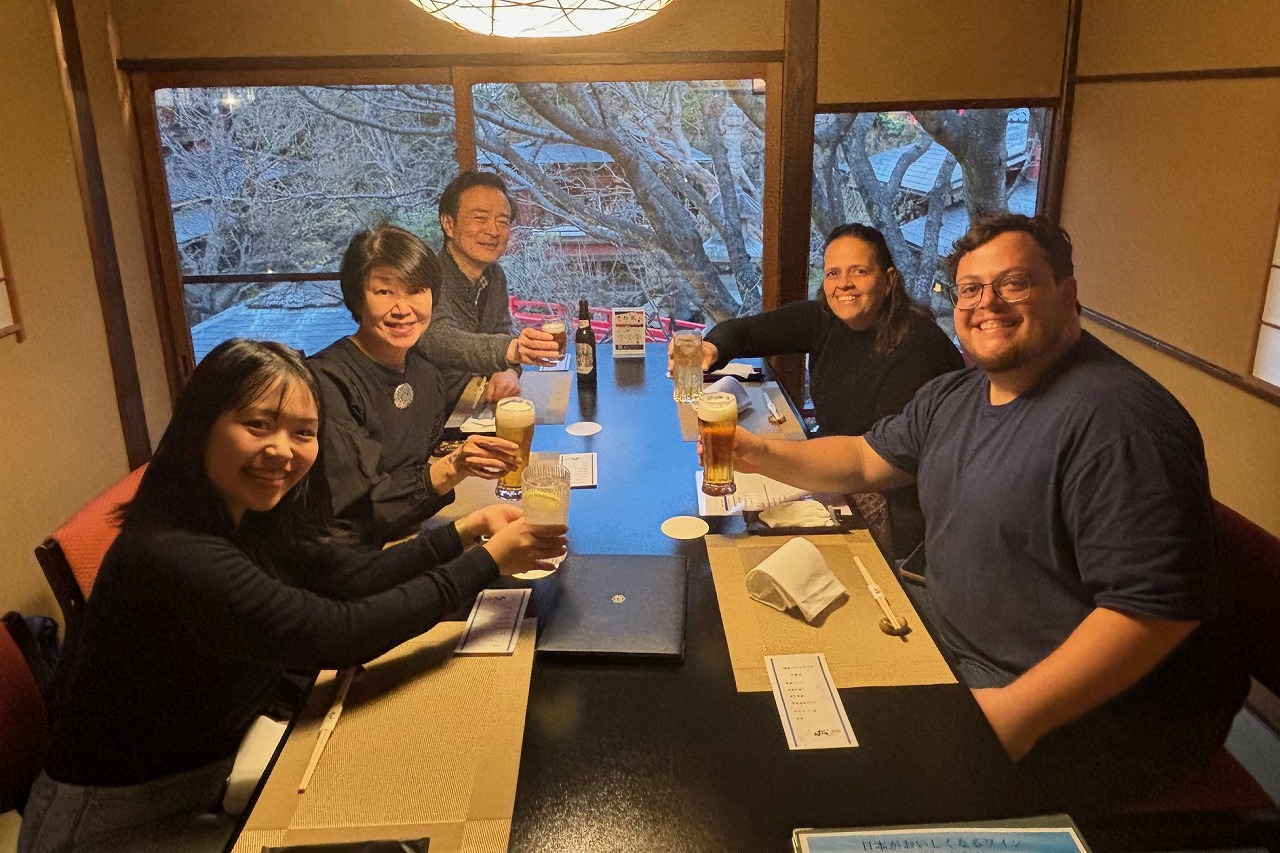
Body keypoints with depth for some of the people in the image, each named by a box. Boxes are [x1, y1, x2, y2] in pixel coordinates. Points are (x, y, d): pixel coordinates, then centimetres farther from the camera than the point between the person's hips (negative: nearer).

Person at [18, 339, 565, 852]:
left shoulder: (248, 515, -6)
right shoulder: (173, 556, -32)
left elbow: (350, 575, -5)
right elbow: (339, 635, -33)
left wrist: (466, 531, -12)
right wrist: (487, 562, -28)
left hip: (206, 771, 7)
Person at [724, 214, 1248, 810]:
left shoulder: (1117, 422, -24)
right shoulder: (954, 395, 7)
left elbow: (1157, 608, -27)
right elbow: (867, 459, 16)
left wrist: (1017, 713, -29)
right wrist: (766, 455, 0)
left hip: (1093, 700, -8)